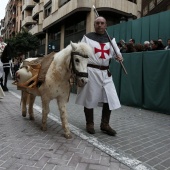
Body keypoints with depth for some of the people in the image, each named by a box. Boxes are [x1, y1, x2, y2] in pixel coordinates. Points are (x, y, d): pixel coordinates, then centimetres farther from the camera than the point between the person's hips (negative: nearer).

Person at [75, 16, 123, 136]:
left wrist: (119, 56, -9)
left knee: (110, 99, 2)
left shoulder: (110, 39, 14)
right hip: (91, 71, -3)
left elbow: (116, 52, 15)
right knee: (89, 98, 3)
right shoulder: (87, 37, 4)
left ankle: (105, 124, 19)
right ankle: (89, 124, 20)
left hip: (106, 72, 4)